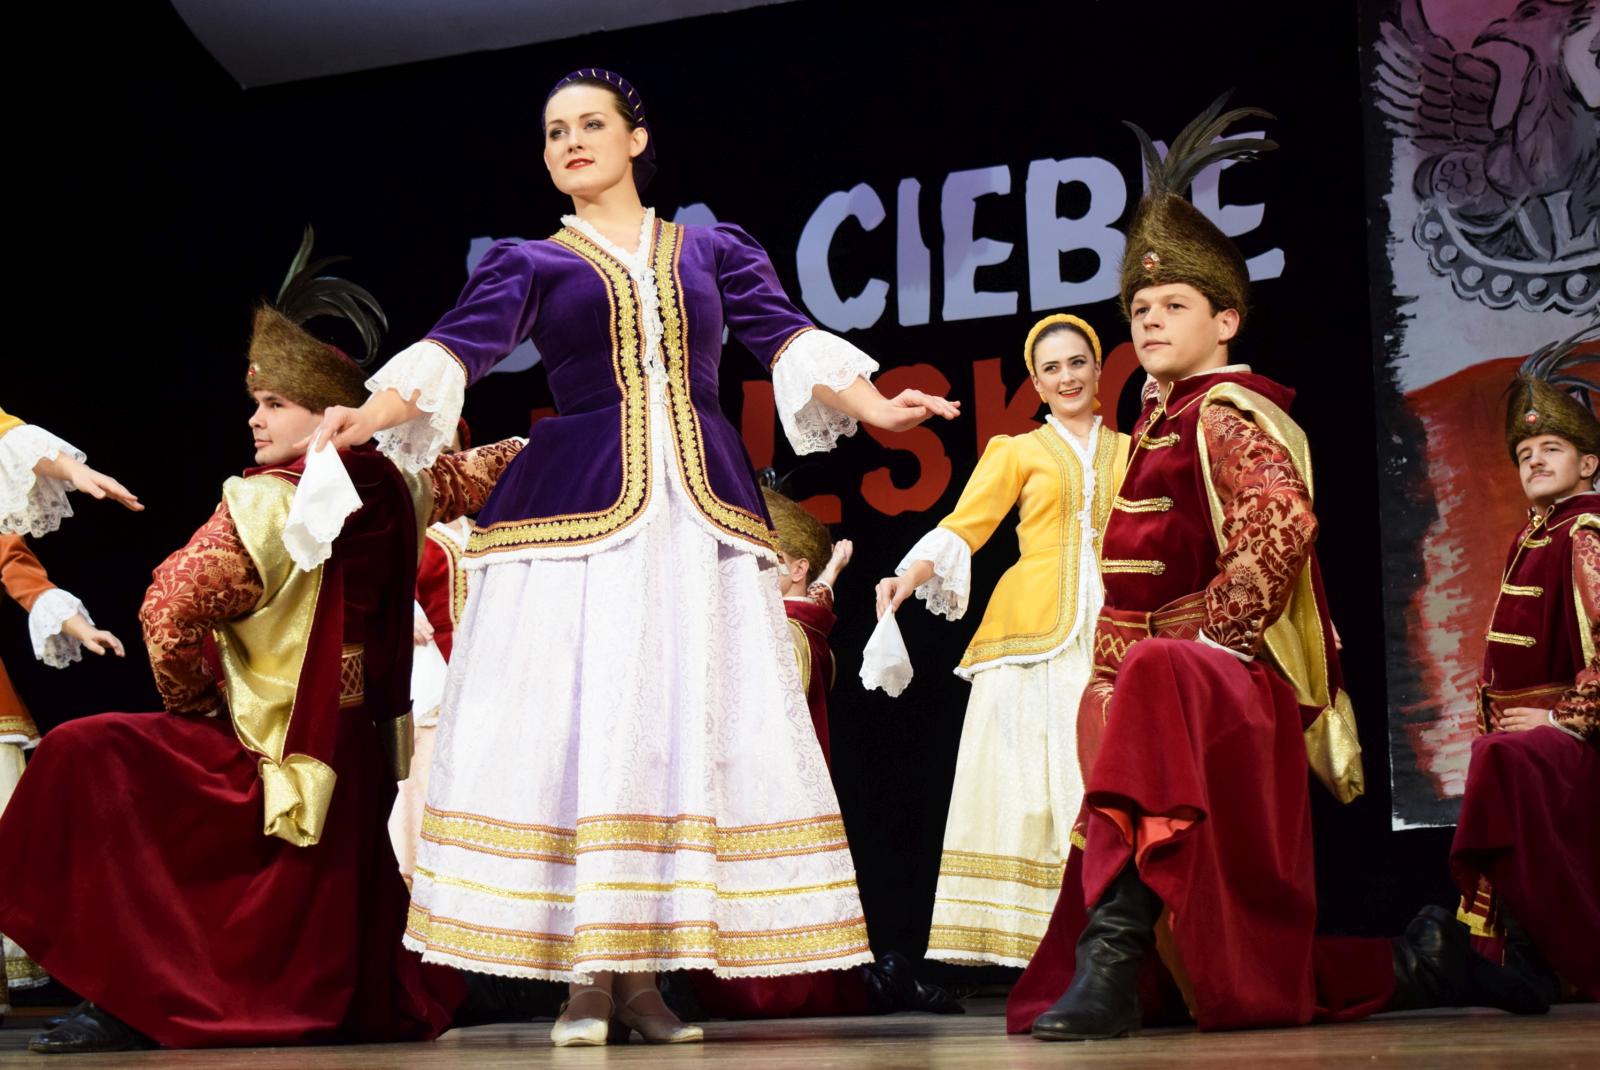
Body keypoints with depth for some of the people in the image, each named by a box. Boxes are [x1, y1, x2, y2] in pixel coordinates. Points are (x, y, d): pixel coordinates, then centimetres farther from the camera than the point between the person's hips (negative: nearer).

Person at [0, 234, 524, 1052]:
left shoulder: (266, 503, -15)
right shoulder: (395, 493, 4)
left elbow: (170, 610, -18)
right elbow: (492, 470, 20)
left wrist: (189, 698, -3)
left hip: (271, 763, -8)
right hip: (364, 763, 8)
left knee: (85, 761, -10)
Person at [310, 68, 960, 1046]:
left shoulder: (715, 251, 18)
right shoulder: (530, 263, 13)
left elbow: (789, 341, 7)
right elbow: (455, 350, -1)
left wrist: (874, 408, -9)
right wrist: (371, 415, -19)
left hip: (702, 510, 2)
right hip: (577, 507, -1)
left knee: (688, 729, -3)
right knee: (576, 728, -8)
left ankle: (645, 980, 0)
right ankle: (586, 980, -4)